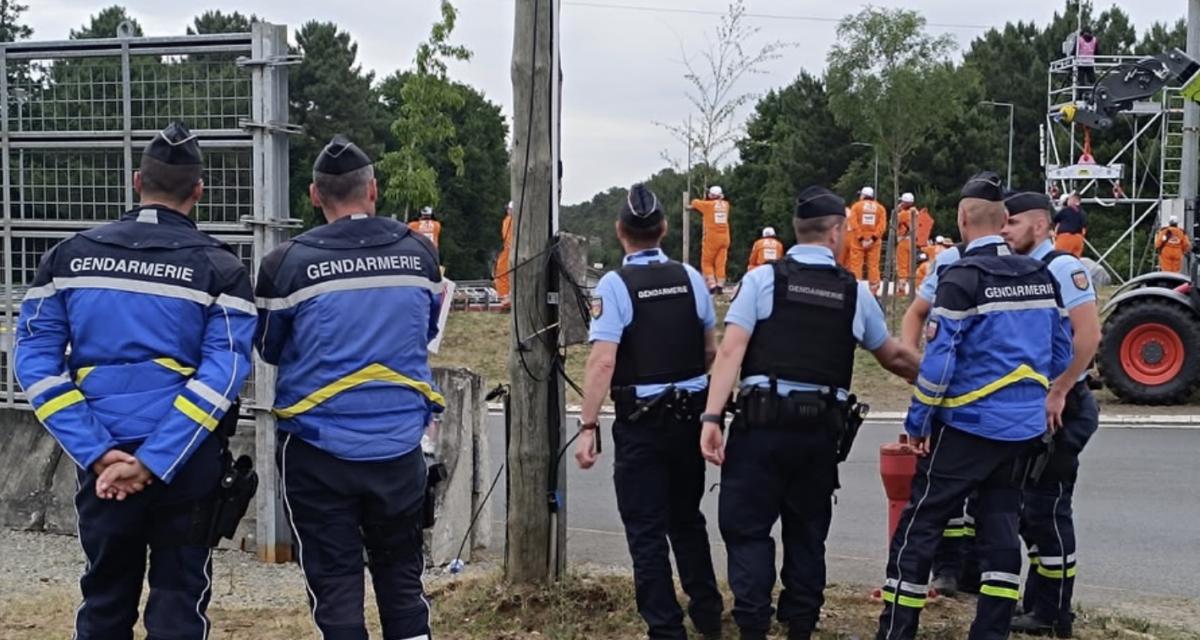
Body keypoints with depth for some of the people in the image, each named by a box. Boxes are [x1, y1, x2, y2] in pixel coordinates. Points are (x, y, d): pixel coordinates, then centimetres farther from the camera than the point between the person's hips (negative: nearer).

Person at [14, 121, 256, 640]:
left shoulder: (69, 256, 5)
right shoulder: (218, 266, -4)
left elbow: (36, 362, -3)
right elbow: (222, 376, -15)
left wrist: (97, 453, -9)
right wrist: (153, 461, -16)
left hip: (100, 461, 3)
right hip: (186, 462, -2)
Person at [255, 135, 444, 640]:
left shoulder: (286, 263, -9)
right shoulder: (420, 252, -1)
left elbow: (269, 350, 6)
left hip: (319, 449, -2)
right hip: (400, 445, 3)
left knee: (334, 583, 8)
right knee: (402, 577, 17)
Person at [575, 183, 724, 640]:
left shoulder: (614, 284, -12)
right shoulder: (690, 277, 1)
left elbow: (602, 362, -19)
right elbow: (712, 350, 8)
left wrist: (587, 426, -15)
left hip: (641, 421, -5)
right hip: (691, 414, 5)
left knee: (647, 531, 6)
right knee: (687, 519, 22)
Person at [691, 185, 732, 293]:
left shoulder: (708, 205, -4)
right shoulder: (725, 205, 8)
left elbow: (695, 202, 12)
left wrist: (691, 206, 31)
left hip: (712, 238, -4)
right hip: (724, 238, 4)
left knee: (707, 263, 4)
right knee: (720, 263, 5)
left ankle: (712, 285, -10)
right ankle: (720, 285, -3)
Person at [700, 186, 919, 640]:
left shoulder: (762, 278, 0)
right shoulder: (855, 292, 8)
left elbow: (731, 351, -9)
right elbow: (893, 356, 20)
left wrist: (712, 418, -10)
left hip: (762, 423, -2)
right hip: (821, 429, 3)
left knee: (747, 527, 5)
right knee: (807, 532, 15)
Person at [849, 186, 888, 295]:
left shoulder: (856, 206, 3)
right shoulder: (880, 208, 9)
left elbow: (854, 224, -9)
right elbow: (882, 225, -4)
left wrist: (861, 238, -11)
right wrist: (873, 238, -10)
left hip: (858, 240, -2)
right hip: (874, 241, 2)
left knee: (856, 264, 0)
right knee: (874, 265, 5)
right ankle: (874, 290, 3)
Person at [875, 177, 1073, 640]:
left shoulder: (962, 277, -14)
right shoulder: (1042, 276, 7)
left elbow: (939, 357, -17)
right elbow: (1060, 354, 11)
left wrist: (918, 420, -9)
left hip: (969, 424, -7)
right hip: (1025, 426, 7)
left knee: (919, 525, 1)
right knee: (1001, 527, 13)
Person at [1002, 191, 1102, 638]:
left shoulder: (1062, 268, -14)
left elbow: (1089, 335, -23)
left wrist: (1058, 394, -20)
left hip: (1059, 409, -9)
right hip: (1031, 408, 9)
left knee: (1048, 508, -2)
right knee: (1029, 507, 14)